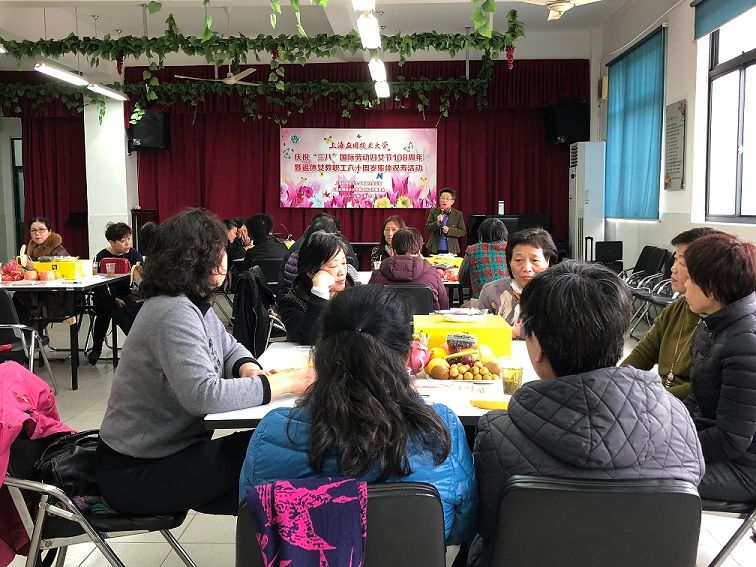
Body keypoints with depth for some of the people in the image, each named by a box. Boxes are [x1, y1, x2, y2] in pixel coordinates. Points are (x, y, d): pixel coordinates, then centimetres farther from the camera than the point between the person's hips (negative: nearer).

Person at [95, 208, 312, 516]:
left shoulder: (194, 304, 5)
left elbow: (229, 348, 16)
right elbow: (204, 395, -35)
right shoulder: (173, 314, -24)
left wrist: (251, 370, -9)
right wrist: (286, 383, -29)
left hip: (168, 449, 9)